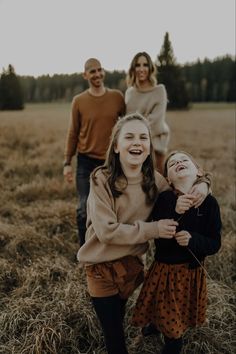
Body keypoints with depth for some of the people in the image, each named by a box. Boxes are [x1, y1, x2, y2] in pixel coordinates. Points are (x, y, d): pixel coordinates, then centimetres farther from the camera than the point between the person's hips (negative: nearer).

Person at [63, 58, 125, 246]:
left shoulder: (117, 97, 0)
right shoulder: (79, 101, -2)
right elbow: (73, 133, 2)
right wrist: (67, 162, 0)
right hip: (86, 162, -1)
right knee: (84, 209, 1)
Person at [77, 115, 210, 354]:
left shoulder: (154, 180, -7)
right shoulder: (102, 180, -21)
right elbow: (107, 231, -24)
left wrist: (201, 186, -11)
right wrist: (153, 229, -23)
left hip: (133, 263, 4)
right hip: (102, 267, -4)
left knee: (119, 319, 27)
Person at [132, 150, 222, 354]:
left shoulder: (209, 202, -9)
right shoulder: (164, 199, -11)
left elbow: (215, 244, -6)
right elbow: (160, 240, -19)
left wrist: (192, 240, -24)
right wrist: (175, 212, -32)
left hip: (192, 272, 0)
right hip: (164, 270, 0)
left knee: (176, 326, 10)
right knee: (166, 318, 16)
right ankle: (156, 323, 49)